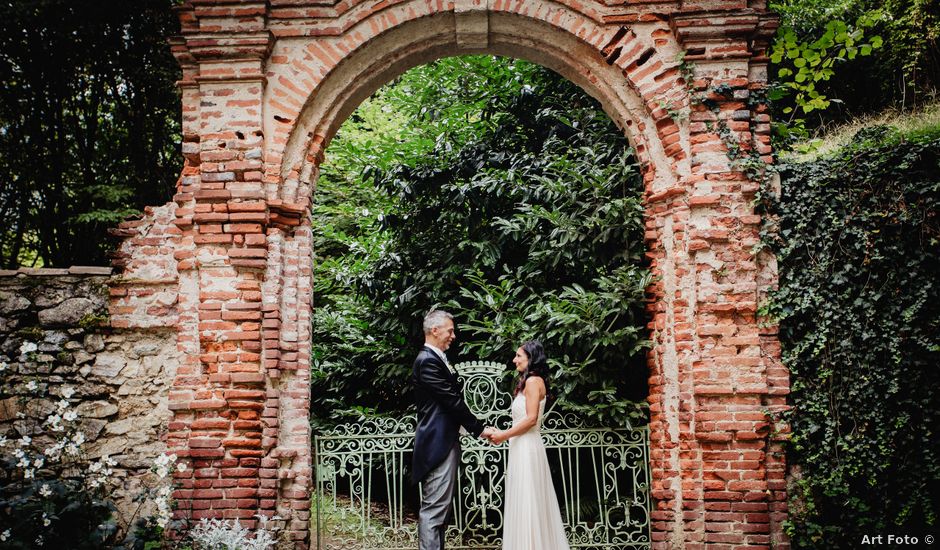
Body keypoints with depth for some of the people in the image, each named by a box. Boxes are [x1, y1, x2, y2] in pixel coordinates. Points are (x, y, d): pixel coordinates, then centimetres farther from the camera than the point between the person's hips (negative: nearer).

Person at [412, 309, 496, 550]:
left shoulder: (436, 359, 17)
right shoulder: (428, 361, -15)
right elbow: (453, 400, -16)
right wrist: (480, 429, -10)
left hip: (444, 442, 11)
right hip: (438, 444, -11)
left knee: (439, 506, 14)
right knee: (434, 508, -8)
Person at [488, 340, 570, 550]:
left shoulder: (533, 381, -11)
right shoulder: (529, 382, 18)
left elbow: (531, 419, -19)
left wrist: (504, 435, -12)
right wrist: (504, 433, 11)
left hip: (527, 448, -10)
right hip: (523, 447, 10)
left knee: (527, 502, -5)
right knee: (529, 502, 11)